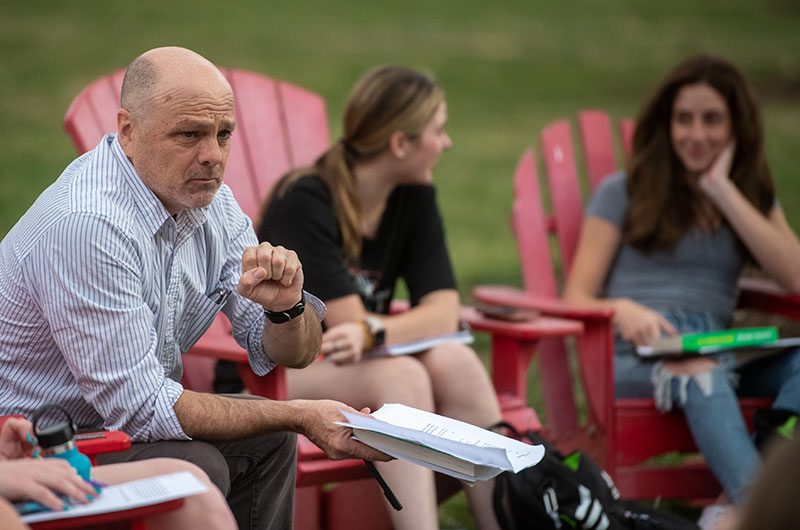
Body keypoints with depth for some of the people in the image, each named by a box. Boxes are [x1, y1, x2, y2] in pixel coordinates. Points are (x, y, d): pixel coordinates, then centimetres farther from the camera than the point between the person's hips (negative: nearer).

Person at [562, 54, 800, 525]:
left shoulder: (755, 198, 21)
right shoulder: (622, 194, 14)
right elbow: (576, 300, 5)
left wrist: (723, 192, 1)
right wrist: (623, 311, -19)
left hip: (718, 351, 4)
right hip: (633, 354, -4)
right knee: (700, 374, -40)